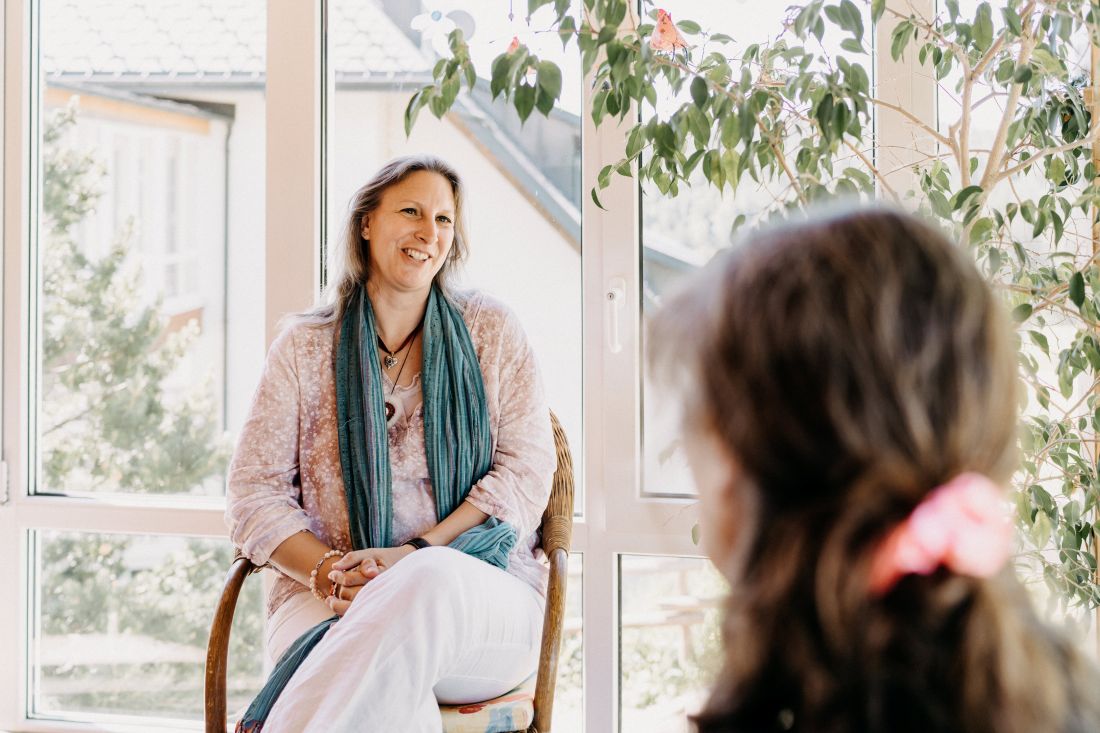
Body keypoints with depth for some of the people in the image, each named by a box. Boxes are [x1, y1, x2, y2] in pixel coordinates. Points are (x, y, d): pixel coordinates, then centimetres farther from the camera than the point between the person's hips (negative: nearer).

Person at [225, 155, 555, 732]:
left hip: (479, 599, 1)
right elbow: (254, 493, 8)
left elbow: (526, 472, 4)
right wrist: (327, 573, -13)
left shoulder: (490, 332, 14)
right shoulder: (304, 347, 15)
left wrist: (416, 555, -11)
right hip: (325, 598, -1)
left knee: (434, 579, -40)